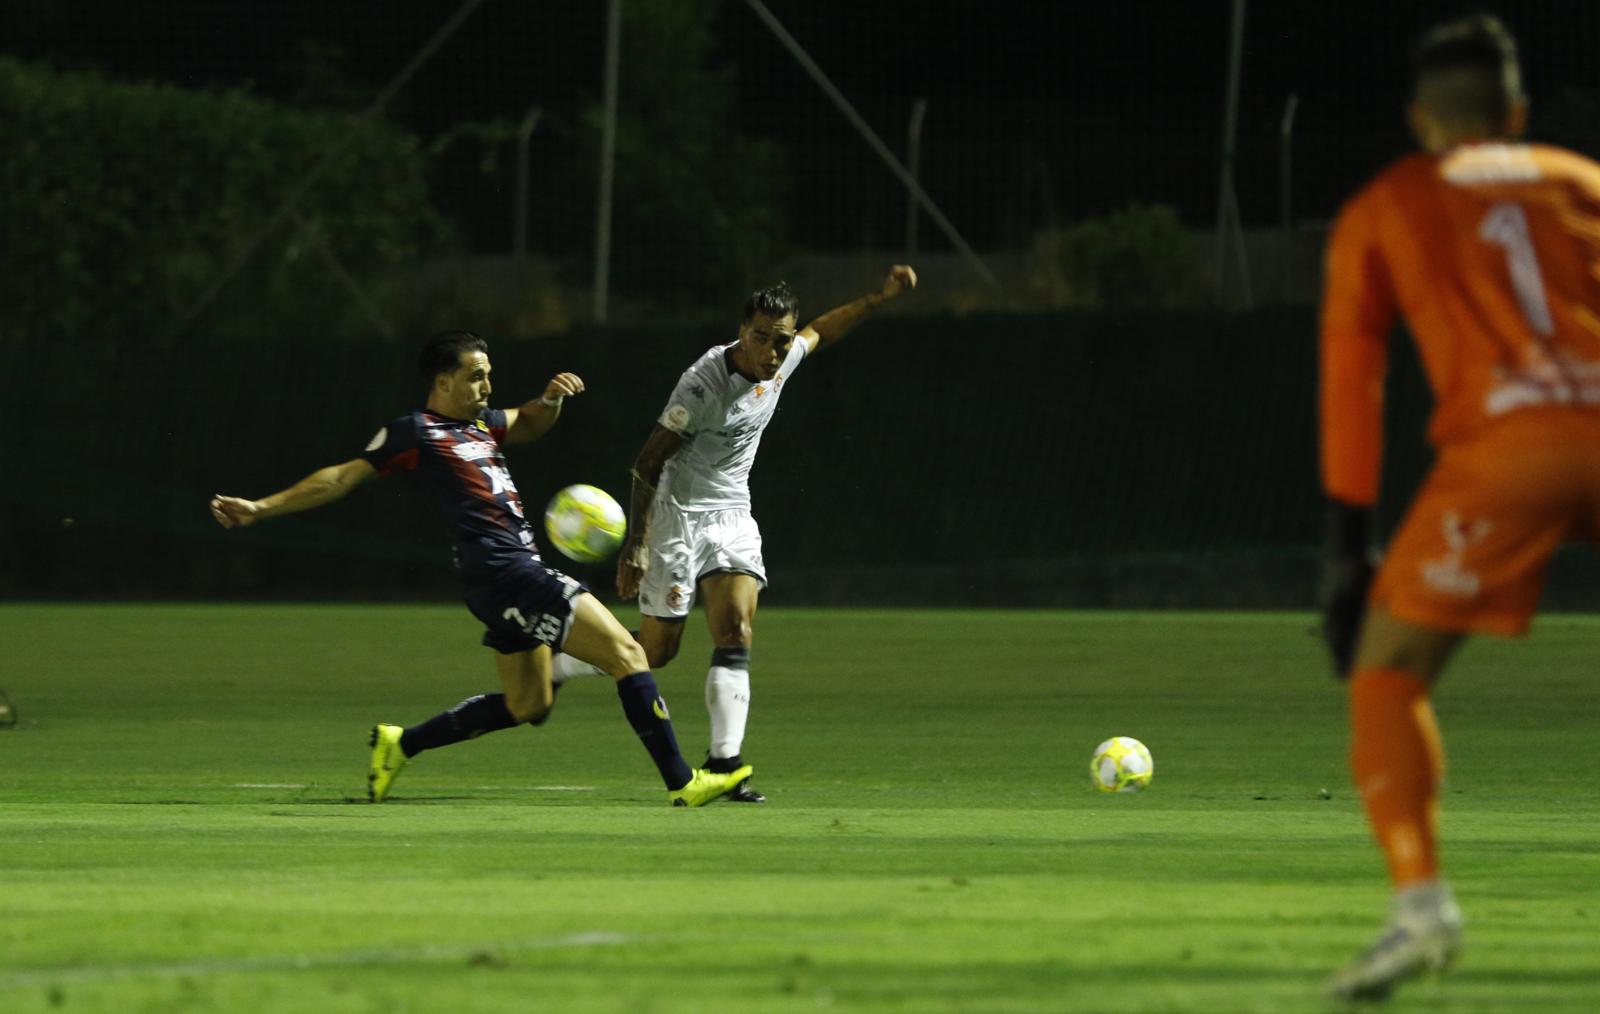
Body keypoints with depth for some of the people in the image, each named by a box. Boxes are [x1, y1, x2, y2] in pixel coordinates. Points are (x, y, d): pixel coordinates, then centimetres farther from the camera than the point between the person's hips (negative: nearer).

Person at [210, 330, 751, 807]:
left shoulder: (480, 424, 19)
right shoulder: (415, 433, -3)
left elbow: (529, 424, 36)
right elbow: (343, 477, 0)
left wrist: (550, 399, 13)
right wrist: (262, 508, -2)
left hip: (521, 569, 10)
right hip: (499, 568, -10)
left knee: (527, 705, 20)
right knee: (625, 653, -14)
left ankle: (401, 743, 28)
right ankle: (681, 783, -16)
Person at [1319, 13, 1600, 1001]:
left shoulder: (1383, 212, 21)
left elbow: (1351, 383, 15)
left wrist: (1349, 549, 16)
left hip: (1508, 442, -2)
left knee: (1387, 672, 3)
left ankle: (1421, 899, -19)